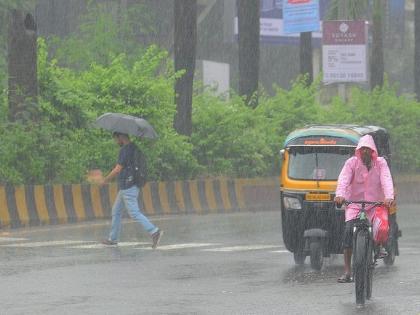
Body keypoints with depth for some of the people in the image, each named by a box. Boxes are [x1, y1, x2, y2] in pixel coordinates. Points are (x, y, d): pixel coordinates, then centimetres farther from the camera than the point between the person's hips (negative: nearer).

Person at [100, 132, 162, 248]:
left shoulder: (125, 150, -16)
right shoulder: (134, 148, 13)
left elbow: (118, 169, -15)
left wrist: (105, 180, -3)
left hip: (127, 188, -10)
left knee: (134, 213, -12)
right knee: (116, 211, 17)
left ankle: (154, 231, -18)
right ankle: (113, 238, 21)